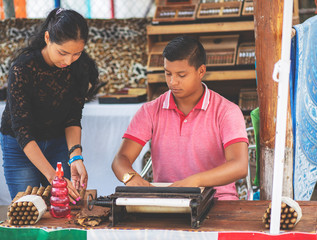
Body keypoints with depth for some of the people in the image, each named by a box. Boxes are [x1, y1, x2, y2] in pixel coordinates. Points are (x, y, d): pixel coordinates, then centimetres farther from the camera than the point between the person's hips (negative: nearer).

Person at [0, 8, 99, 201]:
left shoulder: (80, 66, -14)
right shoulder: (22, 68, -27)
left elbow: (73, 117, -10)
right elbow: (22, 129, -30)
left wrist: (75, 157, -27)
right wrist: (52, 176, -38)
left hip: (59, 142, 3)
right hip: (21, 147, -3)